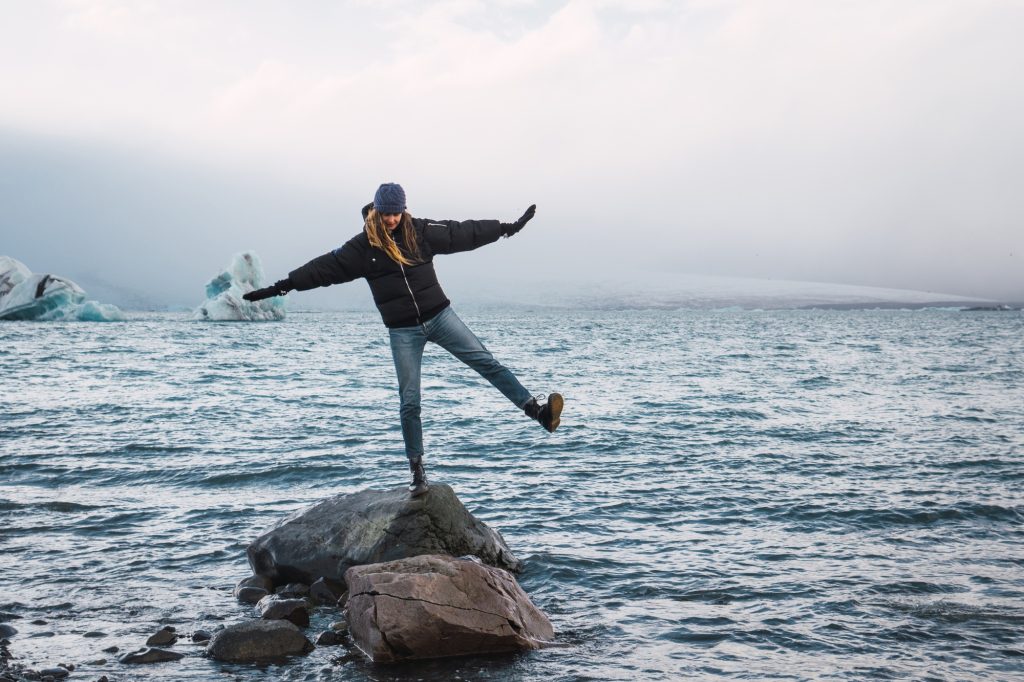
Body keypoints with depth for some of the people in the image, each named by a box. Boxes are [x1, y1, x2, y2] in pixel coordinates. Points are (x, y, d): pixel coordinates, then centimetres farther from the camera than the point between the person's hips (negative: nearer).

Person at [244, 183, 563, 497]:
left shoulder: (421, 231, 0)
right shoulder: (363, 246, -3)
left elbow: (463, 233, 6)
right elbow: (324, 267, -3)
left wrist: (507, 227, 9)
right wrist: (280, 287, -7)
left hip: (439, 315, 1)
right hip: (402, 330, -1)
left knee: (487, 362, -10)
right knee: (409, 402, 0)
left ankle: (537, 410, -10)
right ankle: (417, 471, 8)